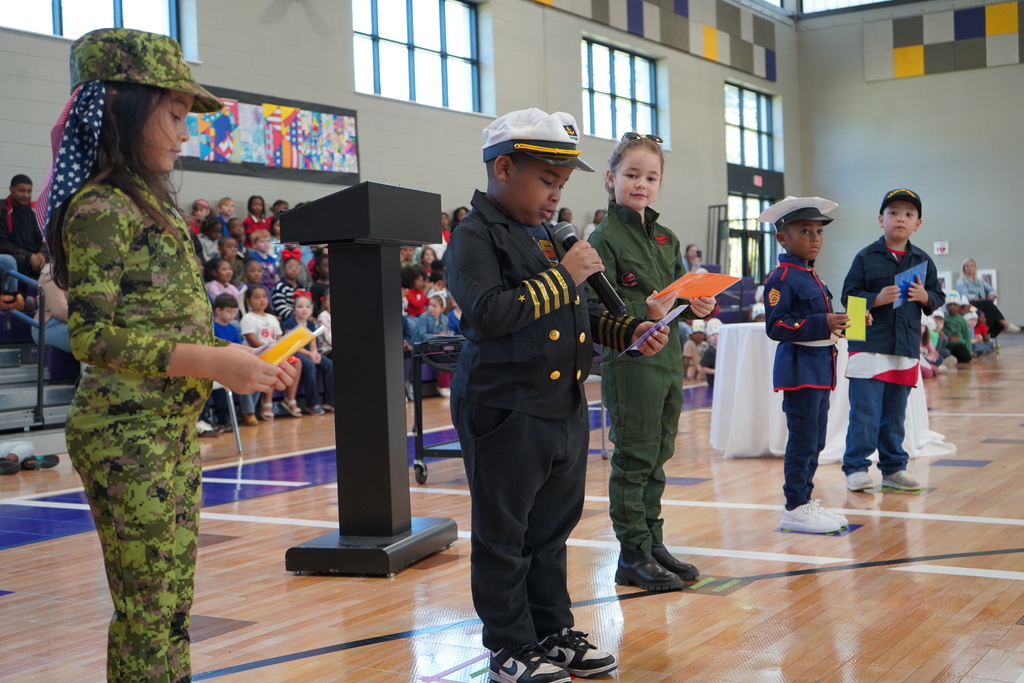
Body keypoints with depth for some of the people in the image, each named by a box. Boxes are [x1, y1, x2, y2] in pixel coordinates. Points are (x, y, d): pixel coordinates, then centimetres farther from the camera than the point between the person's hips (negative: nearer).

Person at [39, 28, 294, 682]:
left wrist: (242, 357, 4)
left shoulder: (154, 204, 15)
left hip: (175, 428, 9)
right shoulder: (100, 208, -13)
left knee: (174, 601, 13)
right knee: (146, 607, -1)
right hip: (127, 434, -9)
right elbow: (93, 335, -20)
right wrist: (213, 363, -22)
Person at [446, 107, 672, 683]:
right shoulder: (476, 236, -10)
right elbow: (489, 312, -25)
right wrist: (563, 276, -18)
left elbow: (582, 316, 25)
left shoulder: (551, 237, 16)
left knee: (553, 529, 16)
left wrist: (631, 332, 7)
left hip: (565, 409, 8)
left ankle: (553, 632, 28)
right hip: (506, 414, -8)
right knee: (504, 537, 3)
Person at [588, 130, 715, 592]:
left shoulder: (666, 238, 14)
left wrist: (697, 307, -3)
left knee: (657, 458, 15)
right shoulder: (605, 238, -9)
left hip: (668, 360, 8)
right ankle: (633, 556, 8)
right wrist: (644, 311, -29)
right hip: (629, 362, -7)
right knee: (633, 459, -1)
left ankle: (653, 543, 26)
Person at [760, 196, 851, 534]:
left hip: (820, 368, 10)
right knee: (803, 439, -5)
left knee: (815, 440, 14)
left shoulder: (811, 276, 15)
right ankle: (795, 509, 3)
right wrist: (822, 324, -26)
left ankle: (805, 500, 24)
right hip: (799, 369, -10)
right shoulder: (782, 278, -14)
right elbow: (776, 326, -21)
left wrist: (842, 323, 8)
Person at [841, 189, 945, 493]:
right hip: (869, 347, -4)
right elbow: (848, 296, -3)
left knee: (895, 414, 13)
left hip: (906, 349, 4)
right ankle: (856, 468, 2)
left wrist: (925, 297, -8)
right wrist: (877, 299, -18)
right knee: (865, 413, -6)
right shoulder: (866, 257, -2)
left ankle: (893, 468, 22)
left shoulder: (923, 261, 9)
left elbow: (938, 297, 14)